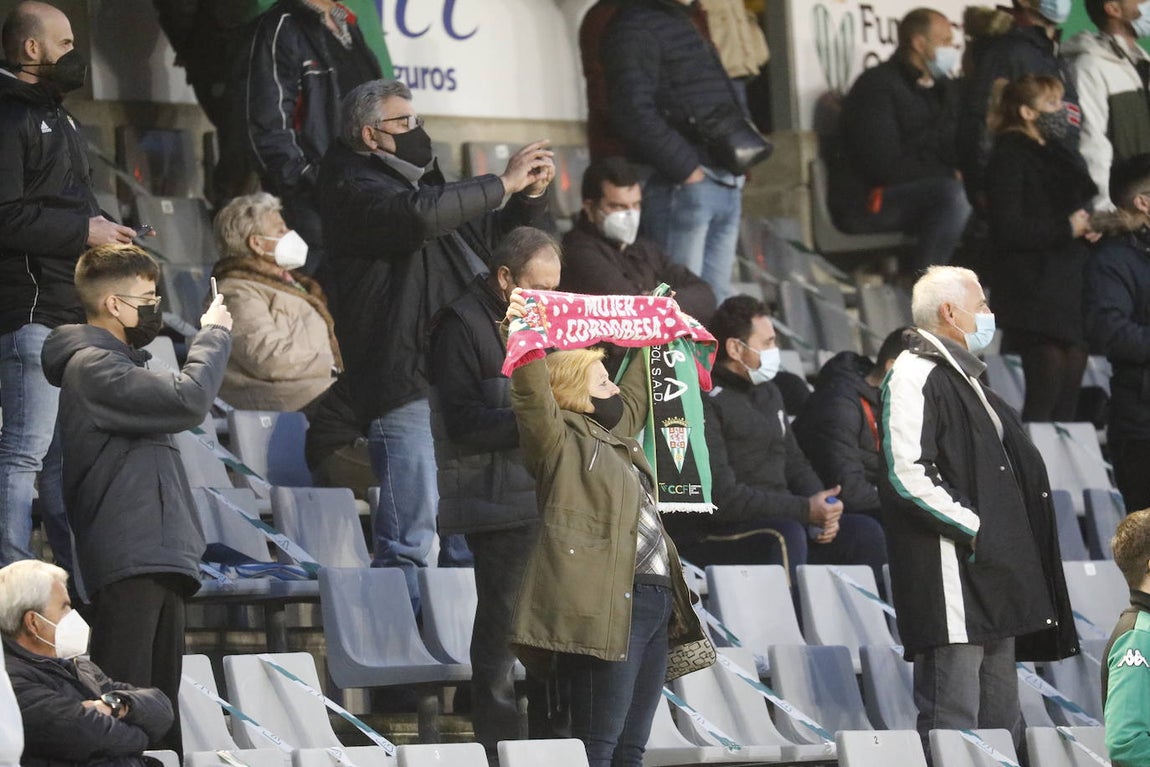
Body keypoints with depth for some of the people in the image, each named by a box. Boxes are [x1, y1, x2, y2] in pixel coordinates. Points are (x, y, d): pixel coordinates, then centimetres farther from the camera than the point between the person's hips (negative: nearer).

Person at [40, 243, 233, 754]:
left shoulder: (117, 362, 22)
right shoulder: (92, 366, -12)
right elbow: (188, 401, -20)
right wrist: (213, 334, -8)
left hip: (158, 558, 11)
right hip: (128, 561, -11)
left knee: (160, 705, 11)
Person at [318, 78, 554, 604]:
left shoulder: (422, 182, 24)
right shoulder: (355, 190, -5)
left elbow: (500, 236, 34)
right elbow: (418, 215, -26)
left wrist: (531, 195, 13)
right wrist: (504, 184, -19)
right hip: (406, 385, -9)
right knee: (408, 540, -12)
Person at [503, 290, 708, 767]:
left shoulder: (615, 434, 23)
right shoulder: (560, 441, -1)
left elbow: (634, 395, 41)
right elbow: (532, 396, -18)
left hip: (653, 603, 9)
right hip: (606, 607, -9)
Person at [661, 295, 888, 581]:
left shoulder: (766, 392, 17)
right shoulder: (705, 403, -13)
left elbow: (794, 463, 23)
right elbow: (721, 497, -20)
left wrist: (821, 510, 0)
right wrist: (805, 510, -20)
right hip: (710, 537, -9)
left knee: (865, 531, -4)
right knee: (786, 536, -35)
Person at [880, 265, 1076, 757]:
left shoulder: (963, 376, 22)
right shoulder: (915, 376, -10)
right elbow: (907, 475, -19)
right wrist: (974, 528, -18)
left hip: (995, 577, 10)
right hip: (951, 573, -10)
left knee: (1002, 723, 11)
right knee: (953, 718, -10)